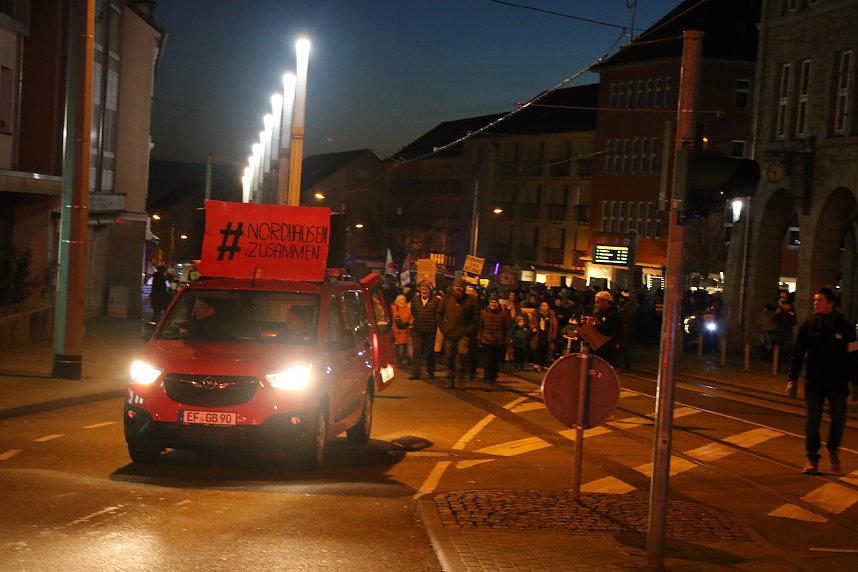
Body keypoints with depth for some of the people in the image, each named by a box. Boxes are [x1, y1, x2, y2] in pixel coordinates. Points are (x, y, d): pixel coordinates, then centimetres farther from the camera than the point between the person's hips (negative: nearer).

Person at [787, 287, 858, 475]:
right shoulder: (808, 326, 0)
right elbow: (797, 354, 2)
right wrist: (793, 379, -4)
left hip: (838, 383, 0)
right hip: (814, 382, 1)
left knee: (838, 420, 4)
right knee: (812, 422, 1)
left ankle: (833, 450, 31)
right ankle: (812, 459, 13)